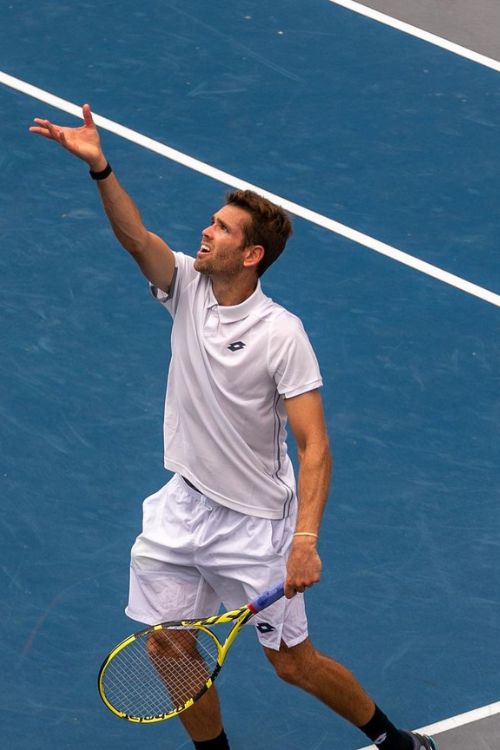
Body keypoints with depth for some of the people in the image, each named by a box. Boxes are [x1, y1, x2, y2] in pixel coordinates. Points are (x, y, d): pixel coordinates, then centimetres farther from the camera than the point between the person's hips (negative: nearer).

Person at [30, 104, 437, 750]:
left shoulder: (281, 334, -19)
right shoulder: (187, 287, -5)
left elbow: (314, 446, -21)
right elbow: (135, 237, -24)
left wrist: (306, 539, -31)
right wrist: (99, 167, -41)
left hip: (254, 523, -5)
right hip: (183, 506, 5)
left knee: (294, 662, 5)